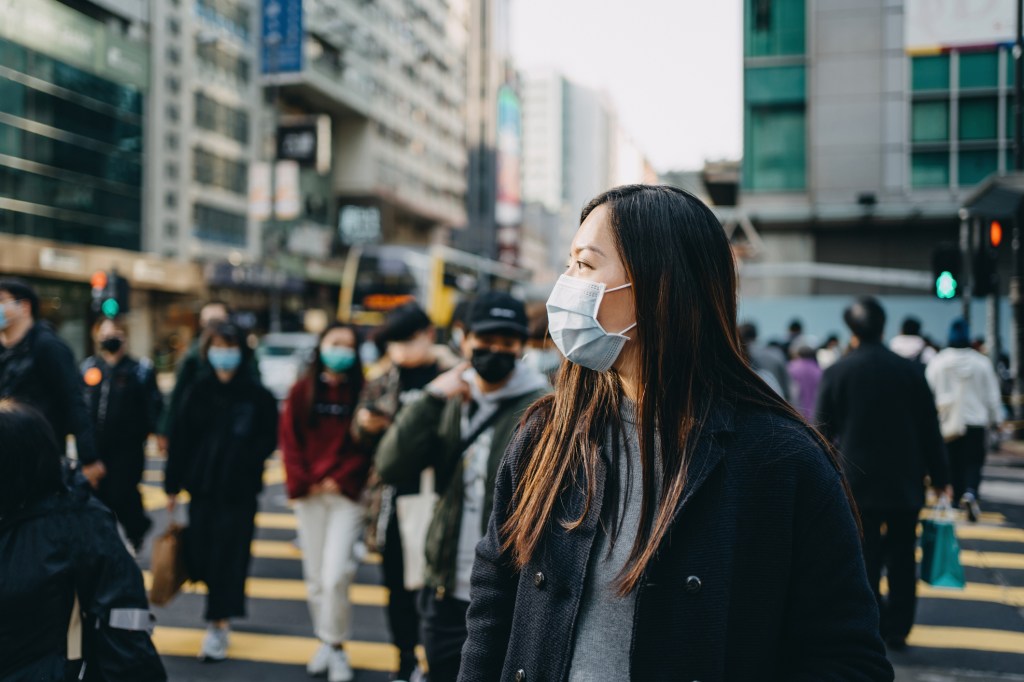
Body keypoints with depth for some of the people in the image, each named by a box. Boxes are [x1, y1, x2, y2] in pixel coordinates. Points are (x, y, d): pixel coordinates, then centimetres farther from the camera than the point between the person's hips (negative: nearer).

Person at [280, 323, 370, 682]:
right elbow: (290, 441, 4)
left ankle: (336, 646, 4)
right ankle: (325, 642, 23)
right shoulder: (302, 391, 5)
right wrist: (303, 483, -4)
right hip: (308, 494, 3)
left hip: (347, 494, -2)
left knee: (335, 575, -11)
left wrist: (339, 480, -9)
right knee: (315, 576, 7)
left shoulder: (362, 393, 0)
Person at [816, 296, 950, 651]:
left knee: (864, 558, 2)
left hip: (858, 482, -2)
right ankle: (897, 630, 15)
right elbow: (930, 429, 3)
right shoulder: (910, 371, -1)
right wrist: (939, 477, 10)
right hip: (905, 483, 2)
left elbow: (824, 431, -1)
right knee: (902, 559, 11)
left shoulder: (836, 373, -5)